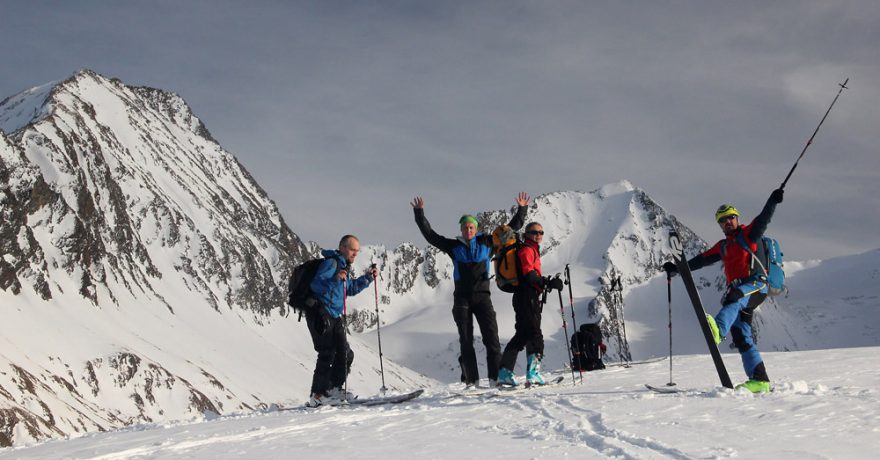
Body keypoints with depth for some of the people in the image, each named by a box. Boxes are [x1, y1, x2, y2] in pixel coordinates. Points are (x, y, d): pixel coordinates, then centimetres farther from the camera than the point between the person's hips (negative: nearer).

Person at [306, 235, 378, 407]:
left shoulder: (343, 266, 19)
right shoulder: (331, 263, -11)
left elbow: (351, 289, 30)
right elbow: (315, 285, -23)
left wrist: (368, 278, 20)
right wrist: (335, 279, -37)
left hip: (334, 316, 10)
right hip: (320, 313, -10)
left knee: (345, 354, 8)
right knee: (327, 354, -14)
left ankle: (333, 389, 19)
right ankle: (317, 395, -11)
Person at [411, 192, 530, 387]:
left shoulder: (487, 243, 8)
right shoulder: (454, 246, 8)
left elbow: (510, 229, 12)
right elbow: (430, 235, 10)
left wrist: (521, 210, 8)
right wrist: (419, 214, 7)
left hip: (482, 296, 0)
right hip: (462, 298, 1)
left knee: (491, 336, -11)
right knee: (466, 340, 1)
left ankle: (496, 376, -11)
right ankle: (471, 380, 5)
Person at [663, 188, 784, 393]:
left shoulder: (748, 234, 11)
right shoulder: (722, 246, 29)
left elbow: (763, 220, -7)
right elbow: (702, 260, 31)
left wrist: (773, 201, -23)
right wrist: (677, 268, 27)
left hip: (756, 285, -7)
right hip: (737, 293, 7)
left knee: (733, 299, -39)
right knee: (741, 338, -4)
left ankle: (717, 330, -66)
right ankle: (759, 381, -7)